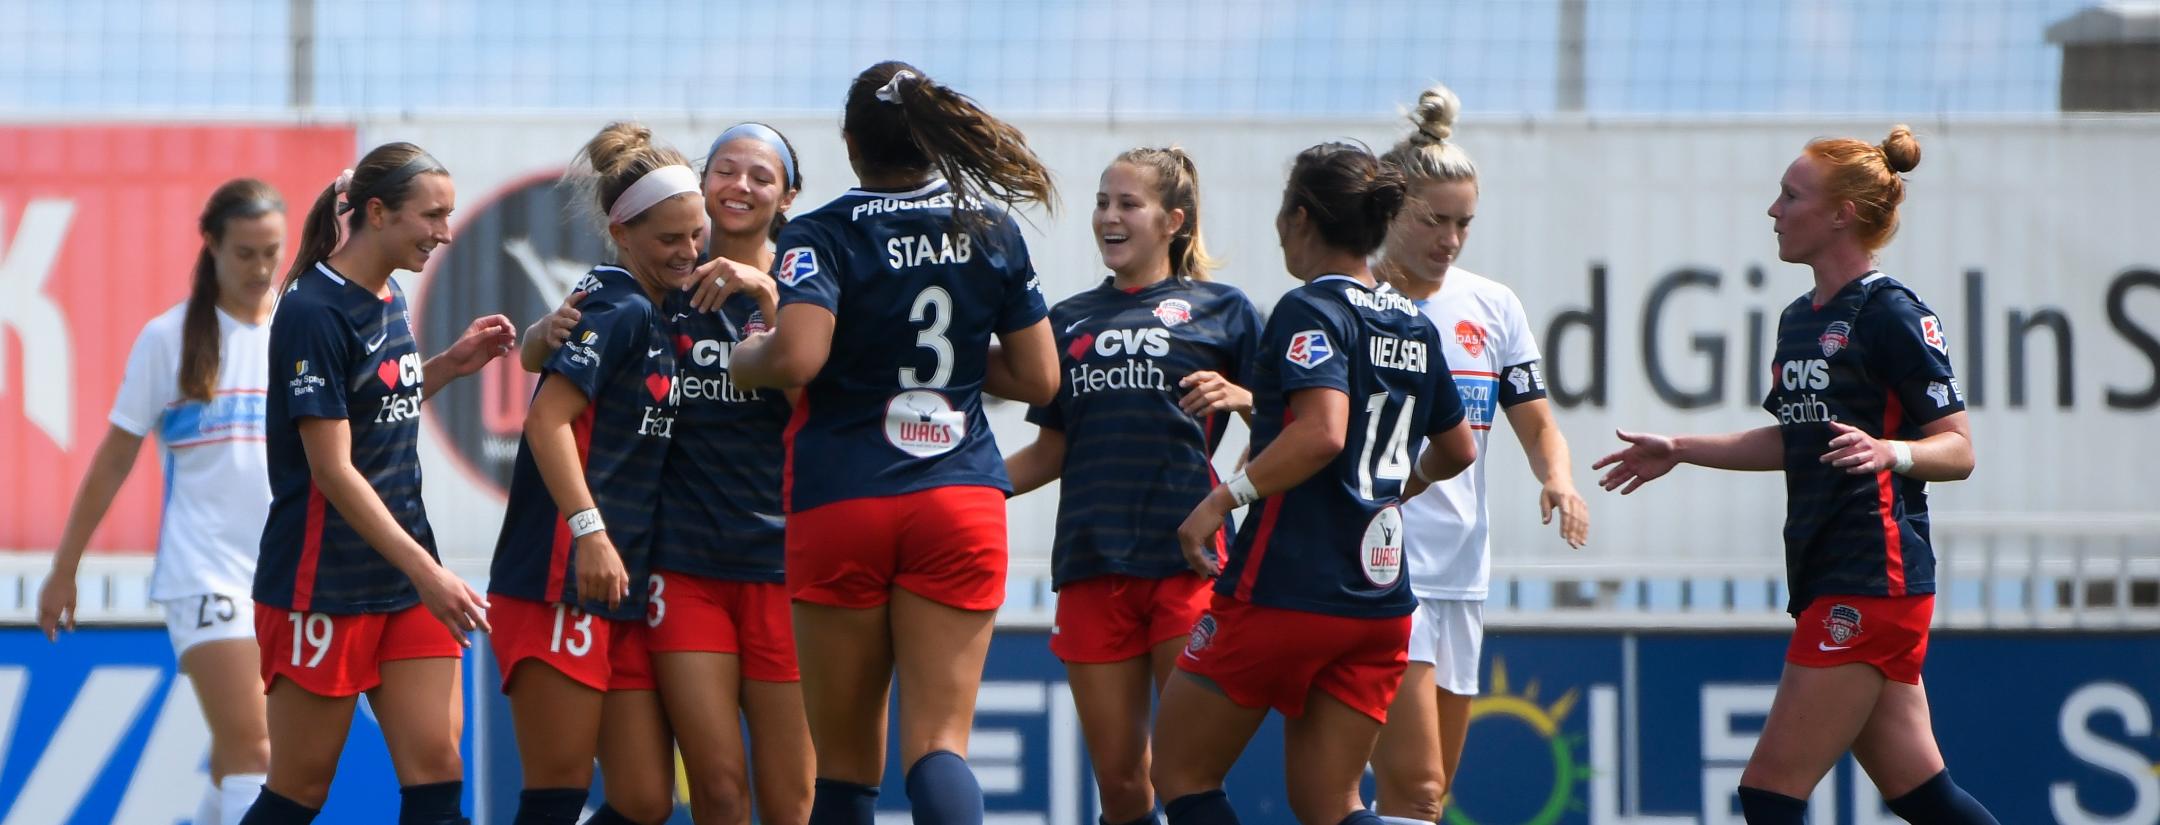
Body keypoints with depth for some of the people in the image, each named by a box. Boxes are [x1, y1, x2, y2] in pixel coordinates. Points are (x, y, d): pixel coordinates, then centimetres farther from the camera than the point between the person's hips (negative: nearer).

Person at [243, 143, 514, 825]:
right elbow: (332, 469, -19)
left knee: (437, 767, -3)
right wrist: (426, 571, -22)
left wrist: (451, 365, 8)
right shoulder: (313, 313, -16)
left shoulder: (390, 298, 10)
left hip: (406, 577, 8)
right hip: (323, 584, -8)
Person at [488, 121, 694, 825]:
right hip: (560, 580, -9)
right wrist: (589, 529, -28)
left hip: (626, 595, 9)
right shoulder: (617, 308, -9)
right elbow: (548, 418, -19)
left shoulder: (660, 318, 17)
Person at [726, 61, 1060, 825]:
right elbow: (1039, 378, 11)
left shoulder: (823, 236, -5)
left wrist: (745, 358, 1)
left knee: (847, 759, 8)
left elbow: (795, 358, -20)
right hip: (961, 502, 2)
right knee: (938, 741, -5)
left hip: (842, 503, -2)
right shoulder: (994, 234, 7)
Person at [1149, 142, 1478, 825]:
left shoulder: (1310, 310, -11)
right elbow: (1456, 451, 25)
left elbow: (1321, 432, -26)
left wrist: (1223, 497, -20)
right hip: (1380, 604, 7)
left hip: (1285, 588, -7)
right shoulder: (1415, 327, 13)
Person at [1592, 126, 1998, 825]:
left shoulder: (1892, 314, -11)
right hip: (1831, 581, 9)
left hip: (1872, 579, -9)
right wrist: (1680, 450, 28)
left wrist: (1889, 452, -30)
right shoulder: (1800, 319, 16)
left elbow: (1958, 448, -12)